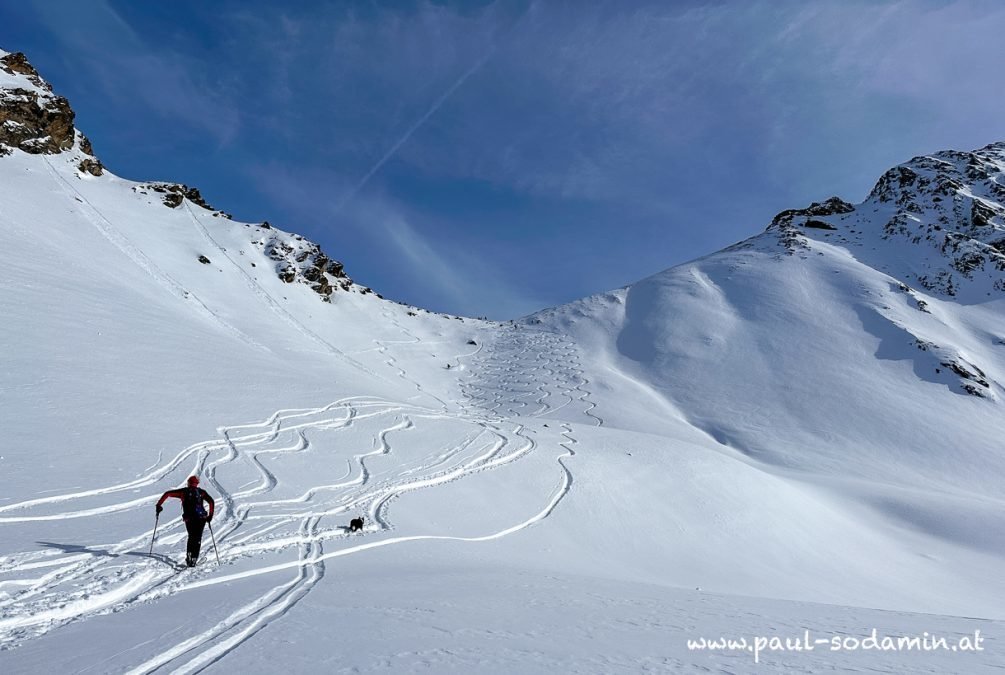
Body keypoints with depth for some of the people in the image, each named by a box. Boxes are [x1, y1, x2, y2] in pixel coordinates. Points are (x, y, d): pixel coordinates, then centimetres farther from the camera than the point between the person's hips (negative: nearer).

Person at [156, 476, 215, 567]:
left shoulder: (183, 491, 13)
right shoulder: (201, 492, 10)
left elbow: (167, 493, 8)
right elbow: (211, 501, -1)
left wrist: (159, 504, 15)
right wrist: (210, 515, 4)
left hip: (188, 518, 1)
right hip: (201, 517, -1)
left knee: (191, 537, 23)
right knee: (197, 538, 8)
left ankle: (189, 554, 5)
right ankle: (194, 558, -5)